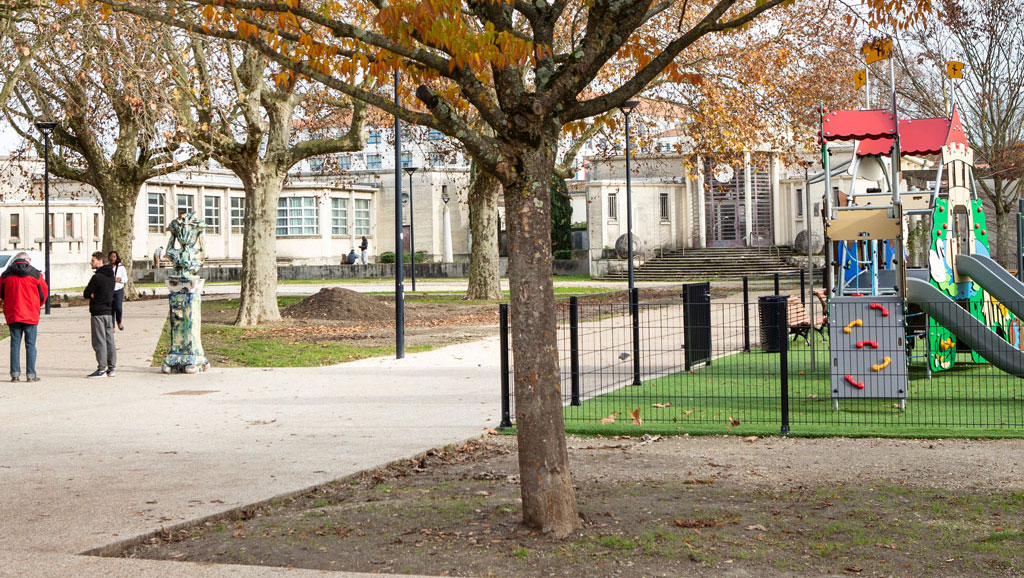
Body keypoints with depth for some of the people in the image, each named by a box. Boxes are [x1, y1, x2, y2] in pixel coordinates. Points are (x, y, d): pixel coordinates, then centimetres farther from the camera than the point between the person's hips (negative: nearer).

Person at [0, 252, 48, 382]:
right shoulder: (35, 274, -2)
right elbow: (44, 293, 4)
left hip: (12, 315, 2)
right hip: (31, 315, -2)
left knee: (15, 344, 6)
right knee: (30, 345, 3)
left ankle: (15, 374, 2)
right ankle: (31, 374, 0)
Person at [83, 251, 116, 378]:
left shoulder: (97, 277, -15)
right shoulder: (111, 276, 12)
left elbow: (86, 294, -13)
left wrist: (91, 295, 7)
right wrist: (95, 295, 1)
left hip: (99, 312, -8)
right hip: (109, 311, 8)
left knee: (99, 341, -5)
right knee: (110, 340, 9)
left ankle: (101, 369, -5)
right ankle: (111, 368, 12)